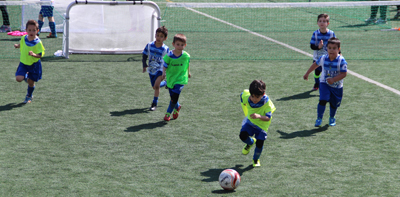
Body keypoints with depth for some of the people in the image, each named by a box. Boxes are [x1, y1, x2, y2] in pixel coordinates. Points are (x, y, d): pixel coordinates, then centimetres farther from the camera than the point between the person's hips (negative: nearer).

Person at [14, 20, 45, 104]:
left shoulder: (38, 42, -18)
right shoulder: (23, 38, -6)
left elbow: (40, 55, -18)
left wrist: (34, 55, -38)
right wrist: (17, 46, -5)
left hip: (34, 65, -3)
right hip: (23, 63, 3)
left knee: (31, 82, 7)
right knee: (18, 78, -15)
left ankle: (29, 96, 35)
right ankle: (26, 77, 22)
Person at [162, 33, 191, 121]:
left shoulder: (186, 56, -8)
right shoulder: (169, 55, -12)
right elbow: (165, 65, -9)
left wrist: (188, 73, 26)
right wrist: (164, 73, -24)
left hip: (180, 80, -1)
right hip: (170, 79, 1)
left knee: (174, 97, -11)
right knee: (172, 97, 13)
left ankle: (168, 113, 10)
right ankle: (177, 107, 47)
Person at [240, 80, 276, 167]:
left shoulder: (267, 103, -29)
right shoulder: (246, 97, -21)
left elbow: (268, 118, -31)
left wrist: (259, 116, -53)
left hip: (262, 125, -2)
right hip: (250, 121, 2)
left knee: (259, 144, -7)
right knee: (243, 135, -23)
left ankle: (256, 160, 27)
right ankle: (250, 142, 16)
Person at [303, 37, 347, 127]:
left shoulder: (341, 61, -17)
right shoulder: (323, 58, -6)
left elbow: (344, 73, -19)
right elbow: (315, 64, 13)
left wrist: (333, 80, -30)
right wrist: (307, 74, 23)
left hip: (337, 86, -1)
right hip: (324, 84, 1)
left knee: (334, 104, 12)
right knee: (322, 100, -18)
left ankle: (332, 118, 39)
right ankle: (319, 118, -5)